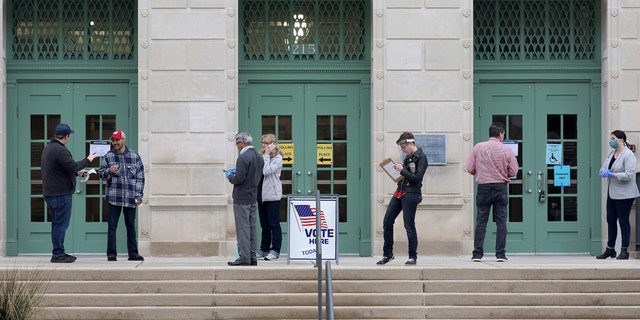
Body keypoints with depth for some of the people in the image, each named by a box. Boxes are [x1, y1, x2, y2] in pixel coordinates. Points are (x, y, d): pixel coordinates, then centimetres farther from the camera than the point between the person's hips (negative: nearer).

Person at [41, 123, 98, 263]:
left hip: (50, 192, 10)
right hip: (61, 193, -10)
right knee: (61, 224, -6)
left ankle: (58, 253, 20)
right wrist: (88, 160, -10)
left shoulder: (48, 147, 15)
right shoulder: (60, 150, -18)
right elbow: (73, 166, -24)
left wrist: (77, 172, 27)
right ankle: (58, 254, -4)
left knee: (57, 223, 15)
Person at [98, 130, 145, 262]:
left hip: (130, 197, 1)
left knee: (131, 226, 9)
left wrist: (139, 195, 1)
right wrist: (109, 171, -16)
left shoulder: (135, 157, 4)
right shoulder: (108, 156, 4)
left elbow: (140, 177, 6)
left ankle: (133, 253, 15)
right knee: (112, 226, -2)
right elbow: (101, 174, 6)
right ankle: (111, 254, 2)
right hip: (114, 197, -1)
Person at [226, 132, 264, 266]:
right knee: (252, 227, 12)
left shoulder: (243, 157, -18)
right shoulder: (259, 157, 10)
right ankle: (252, 257, 14)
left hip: (242, 198, -9)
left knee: (243, 228, -6)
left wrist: (230, 176, -1)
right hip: (253, 197, 9)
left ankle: (244, 257, -5)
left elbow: (239, 179, -23)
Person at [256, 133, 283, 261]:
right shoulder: (260, 156, 12)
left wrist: (267, 155, -15)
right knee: (264, 224, 12)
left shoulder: (277, 158, -7)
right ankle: (264, 249, 17)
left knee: (274, 224, -3)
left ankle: (275, 250, 1)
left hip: (272, 195, -7)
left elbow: (266, 171, -20)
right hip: (261, 194, 7)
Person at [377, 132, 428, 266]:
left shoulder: (421, 158, -10)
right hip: (400, 192, 9)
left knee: (409, 225, -4)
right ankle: (387, 254, 15)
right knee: (387, 221, 6)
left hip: (411, 194, -9)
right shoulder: (408, 157, 15)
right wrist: (398, 168, 3)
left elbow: (417, 178, -18)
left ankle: (413, 257, 5)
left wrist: (402, 170, -17)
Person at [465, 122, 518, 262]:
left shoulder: (478, 147, -3)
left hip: (483, 187, 1)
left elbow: (470, 168, -2)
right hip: (501, 187, -1)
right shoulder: (507, 150, -5)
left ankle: (477, 254, 2)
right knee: (501, 221, 5)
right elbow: (513, 171, -3)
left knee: (481, 221, 5)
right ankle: (501, 254, 2)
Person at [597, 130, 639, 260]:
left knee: (623, 220, -2)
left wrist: (611, 174, -23)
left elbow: (628, 175, -21)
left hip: (624, 194, -8)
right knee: (610, 220, 10)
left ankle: (624, 250, 4)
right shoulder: (610, 153, 12)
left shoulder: (628, 155, -13)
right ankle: (610, 249, 19)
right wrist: (603, 172, -10)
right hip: (612, 193, 8)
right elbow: (603, 168, 13)